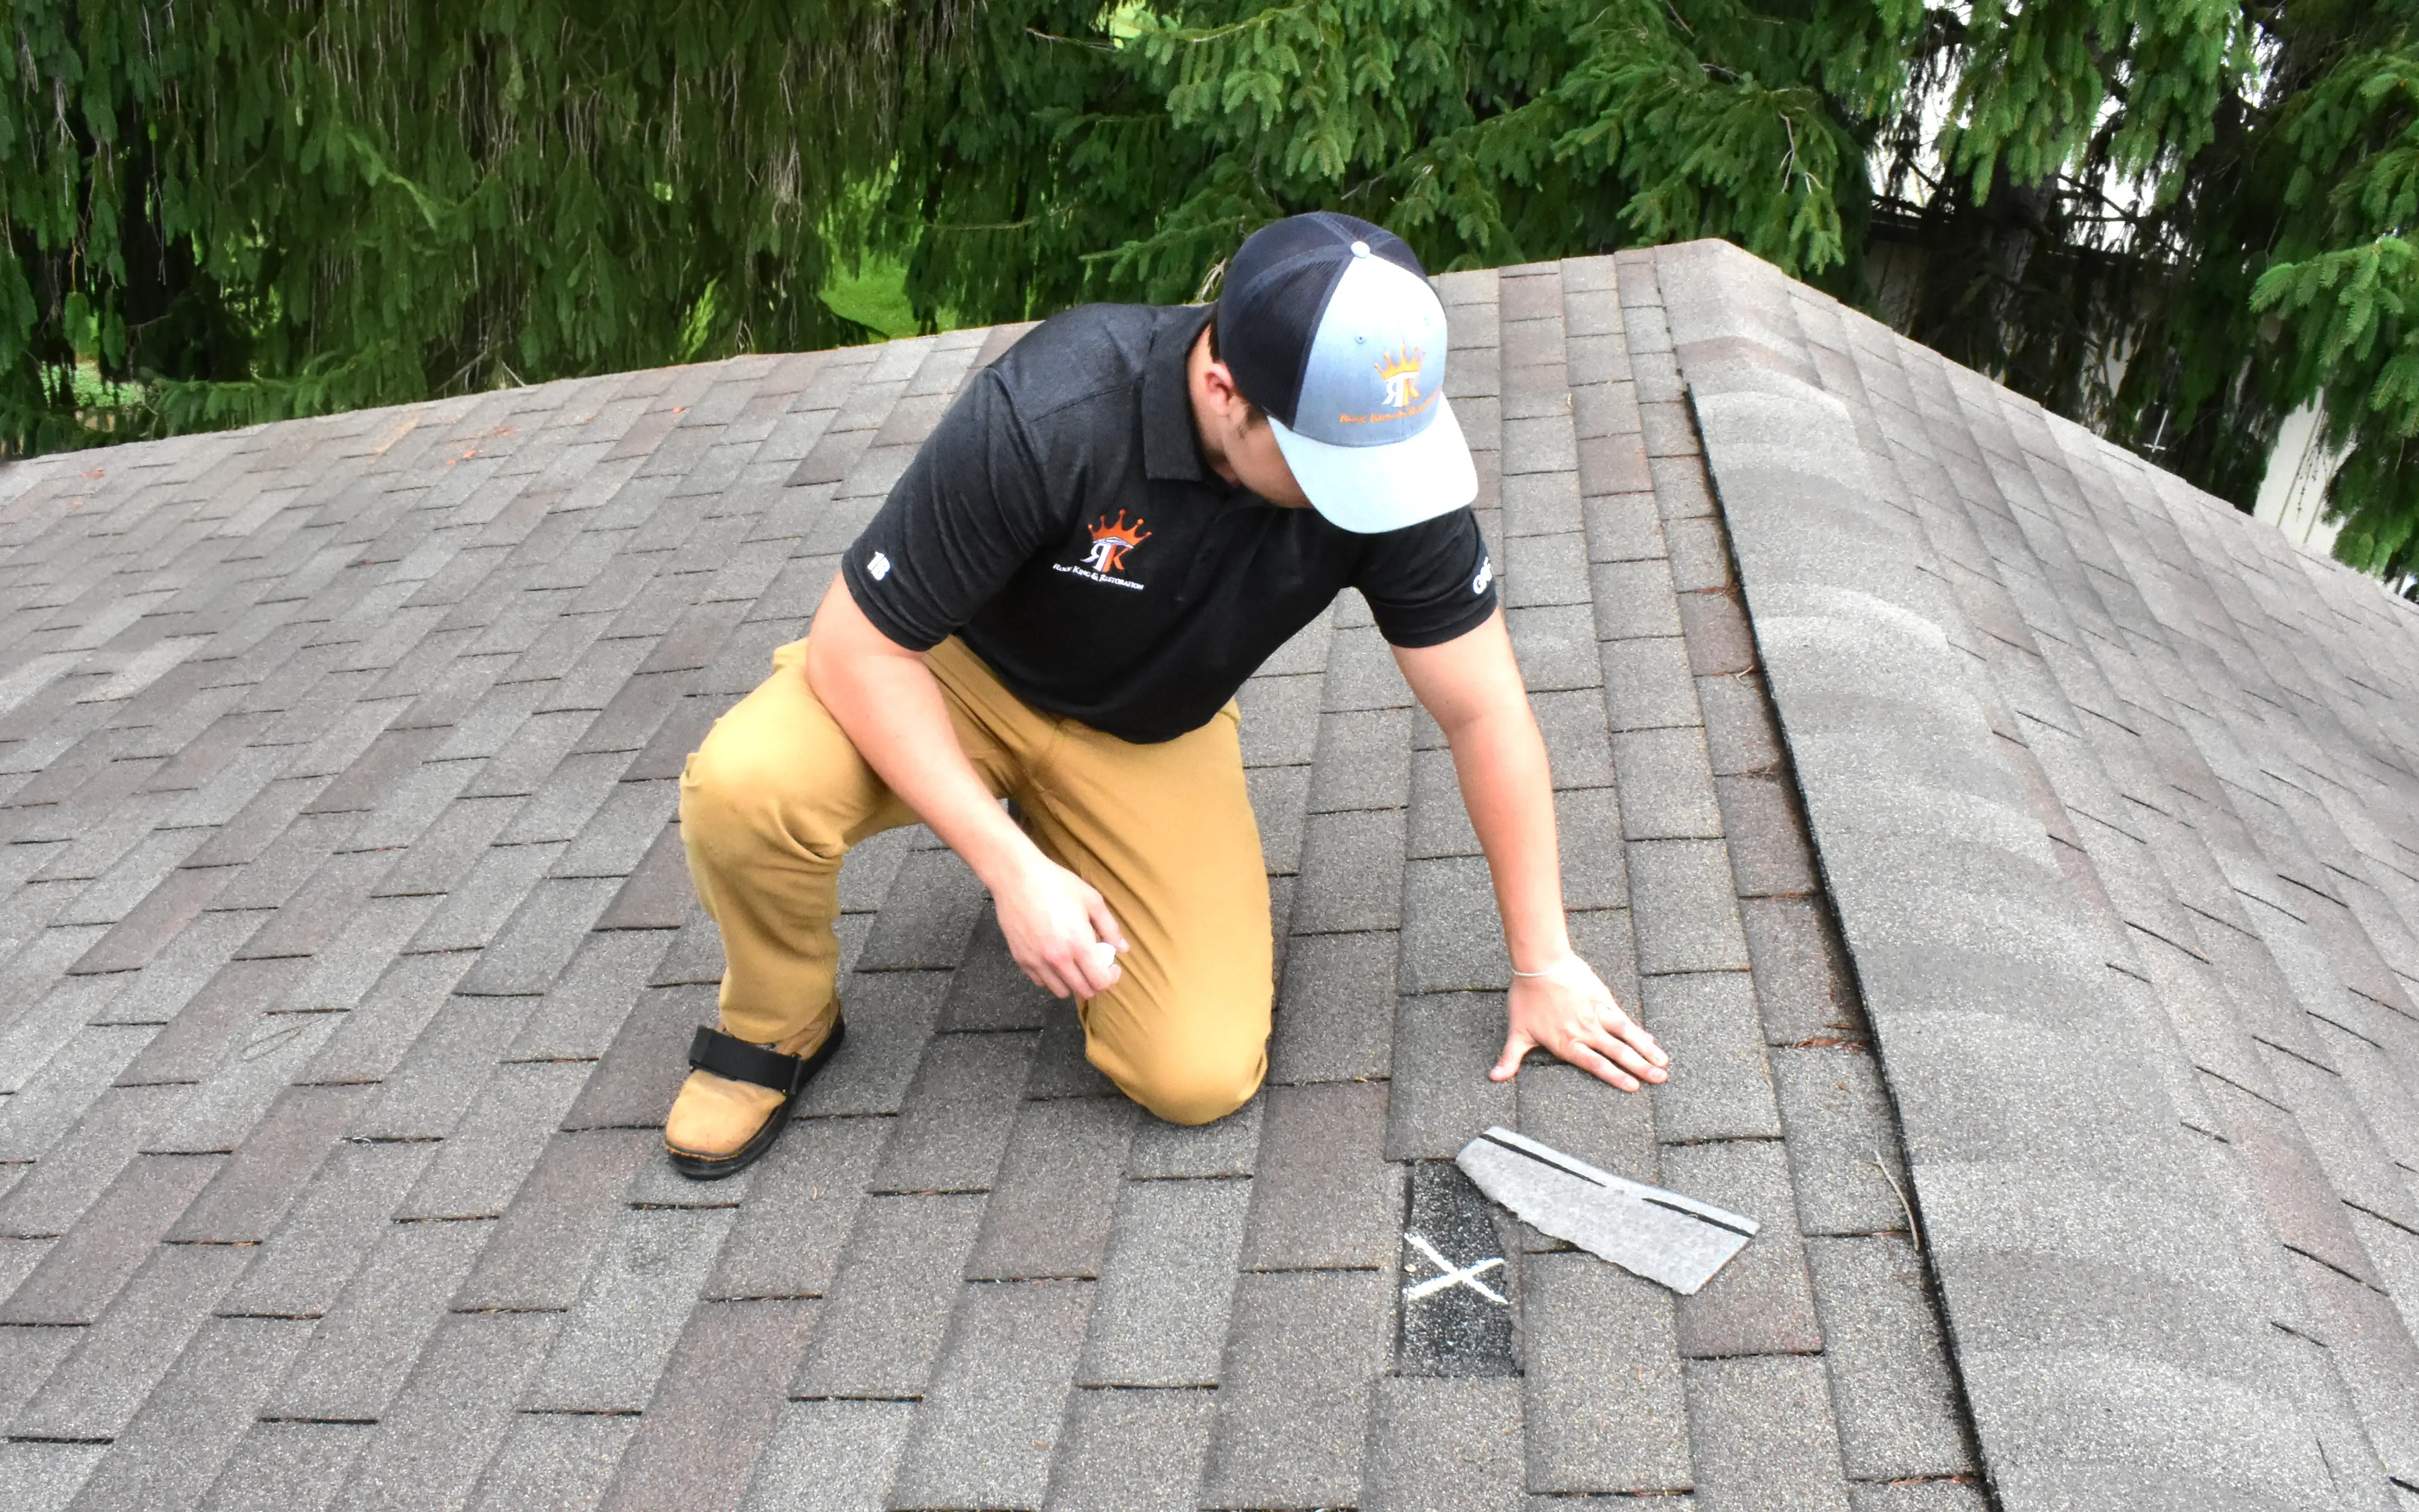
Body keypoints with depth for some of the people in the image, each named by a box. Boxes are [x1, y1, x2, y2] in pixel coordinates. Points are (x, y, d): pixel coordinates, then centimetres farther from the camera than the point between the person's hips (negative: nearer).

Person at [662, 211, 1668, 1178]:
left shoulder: (1393, 459, -24)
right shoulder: (1047, 417, -35)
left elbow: (1486, 709, -13)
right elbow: (859, 644, -26)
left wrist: (1543, 961, -9)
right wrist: (1013, 869, -30)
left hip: (1153, 734, 3)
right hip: (960, 673, -2)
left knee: (1200, 1076, -14)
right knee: (745, 784, -34)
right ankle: (780, 1026, 1)